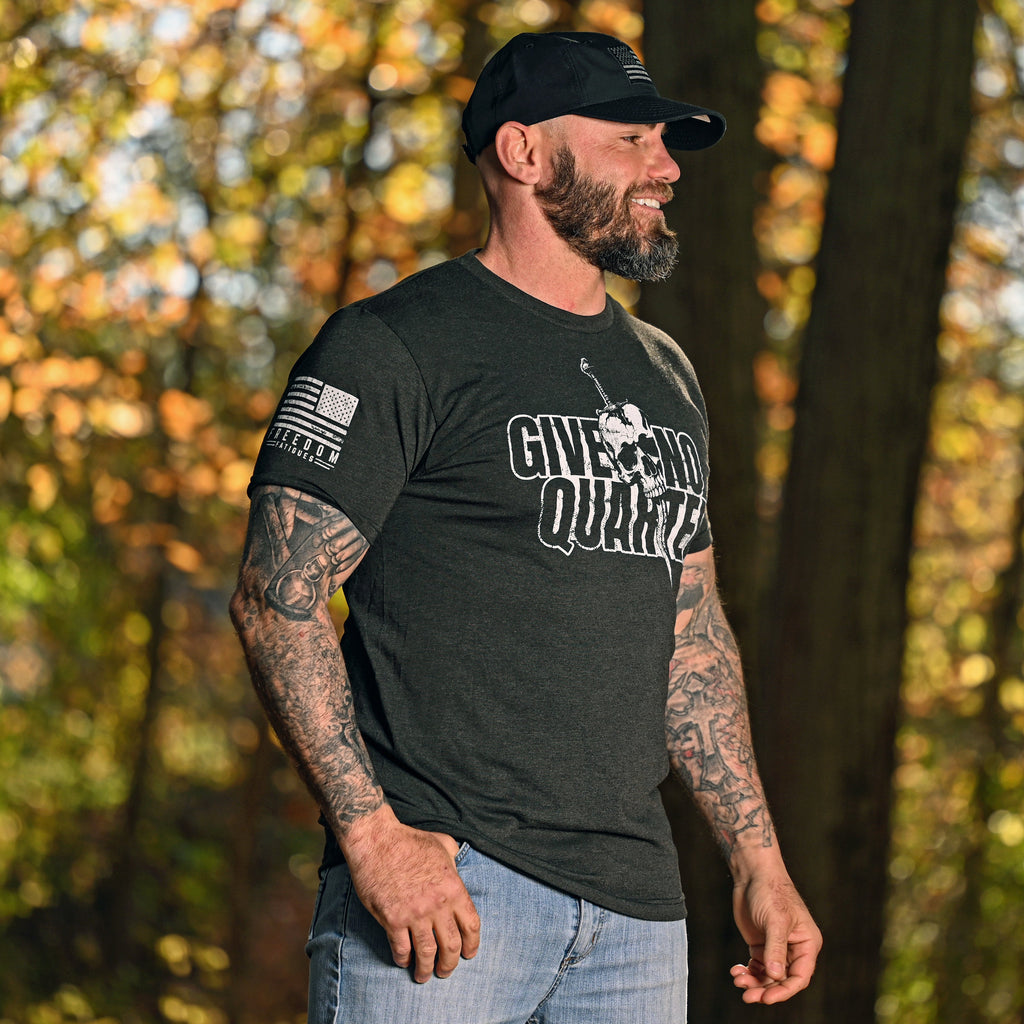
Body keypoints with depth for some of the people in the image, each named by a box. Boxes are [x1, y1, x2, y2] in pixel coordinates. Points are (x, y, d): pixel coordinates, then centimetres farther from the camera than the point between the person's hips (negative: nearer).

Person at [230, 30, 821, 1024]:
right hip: (439, 874, -6)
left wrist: (757, 861, 17)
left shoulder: (663, 374, 19)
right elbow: (277, 597, -10)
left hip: (637, 905, 6)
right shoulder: (399, 346, -3)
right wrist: (370, 831, -19)